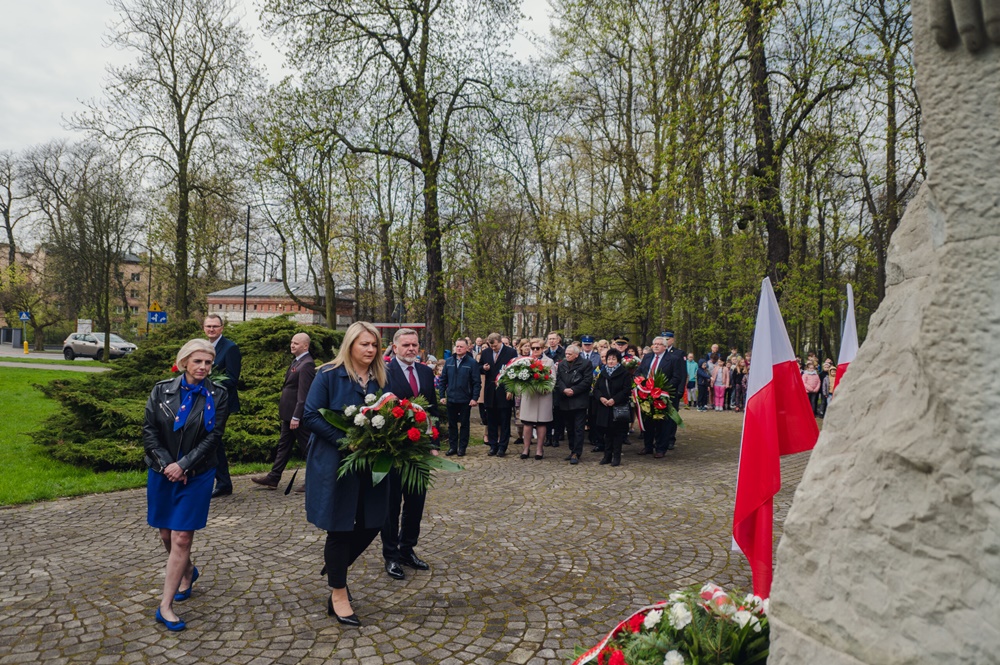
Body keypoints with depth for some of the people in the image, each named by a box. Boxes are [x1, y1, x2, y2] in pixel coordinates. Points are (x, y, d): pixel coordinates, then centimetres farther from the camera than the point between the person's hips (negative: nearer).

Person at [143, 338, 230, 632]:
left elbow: (213, 438, -10)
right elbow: (149, 431, -2)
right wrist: (167, 464, -12)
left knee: (181, 538, -5)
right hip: (161, 473, 3)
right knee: (166, 535, 15)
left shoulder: (218, 396, -6)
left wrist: (183, 465, -17)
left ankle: (165, 606, 4)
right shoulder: (162, 390, -1)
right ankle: (187, 572, 43)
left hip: (197, 475, -3)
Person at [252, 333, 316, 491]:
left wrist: (296, 417, -23)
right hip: (289, 413, 10)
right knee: (283, 445, 15)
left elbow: (303, 393, -23)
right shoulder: (296, 361, 12)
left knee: (306, 446, 1)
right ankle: (273, 478, 23)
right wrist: (287, 414, 17)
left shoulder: (306, 364, -19)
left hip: (298, 414, -10)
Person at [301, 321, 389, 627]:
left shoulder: (380, 378, 7)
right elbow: (310, 415, -12)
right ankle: (338, 596, 23)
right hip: (336, 463, -5)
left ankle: (336, 565, 36)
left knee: (372, 522, 8)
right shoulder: (329, 374, -8)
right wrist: (345, 441, -19)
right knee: (340, 527, 5)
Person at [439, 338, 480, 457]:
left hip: (465, 400, -3)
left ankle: (462, 447, 17)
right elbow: (443, 380, 8)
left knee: (464, 424, 8)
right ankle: (452, 447, 21)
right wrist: (442, 395, 2)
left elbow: (476, 382, -8)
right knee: (452, 424, 11)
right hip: (451, 399, 3)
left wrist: (475, 398, -13)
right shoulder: (448, 362, 5)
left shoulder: (472, 362, -6)